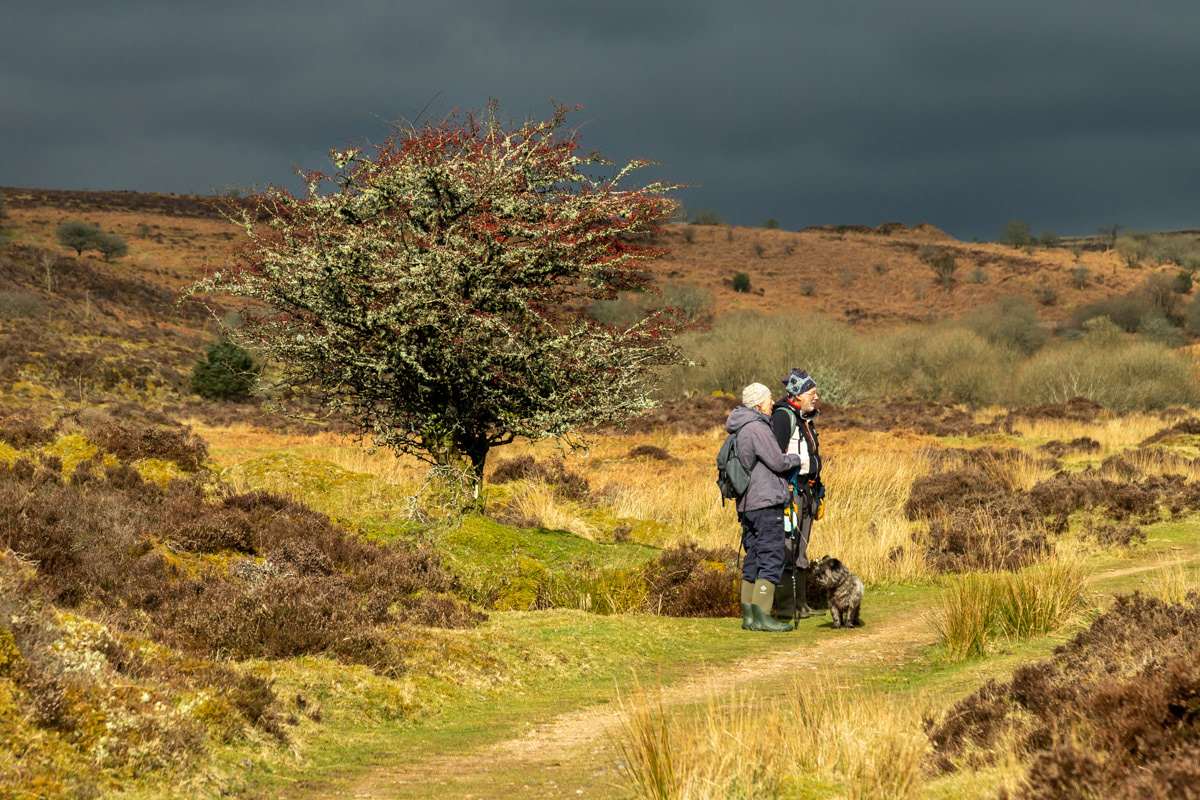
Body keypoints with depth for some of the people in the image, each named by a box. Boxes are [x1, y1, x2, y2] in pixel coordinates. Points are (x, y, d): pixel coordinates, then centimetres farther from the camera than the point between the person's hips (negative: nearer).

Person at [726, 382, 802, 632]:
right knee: (772, 558, -9)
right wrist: (797, 460, 6)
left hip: (747, 504, 10)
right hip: (766, 502, -10)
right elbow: (778, 462, -13)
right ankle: (761, 616, -13)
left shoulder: (740, 430, 16)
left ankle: (748, 615, 12)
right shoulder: (756, 428, -14)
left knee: (753, 559, 11)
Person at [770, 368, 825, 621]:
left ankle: (800, 605, 15)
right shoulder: (782, 417, -11)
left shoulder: (806, 419, 19)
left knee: (800, 550, 12)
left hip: (805, 493, 10)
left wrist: (817, 495, 24)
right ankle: (785, 608, -11)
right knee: (787, 549, -10)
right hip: (789, 490, -10)